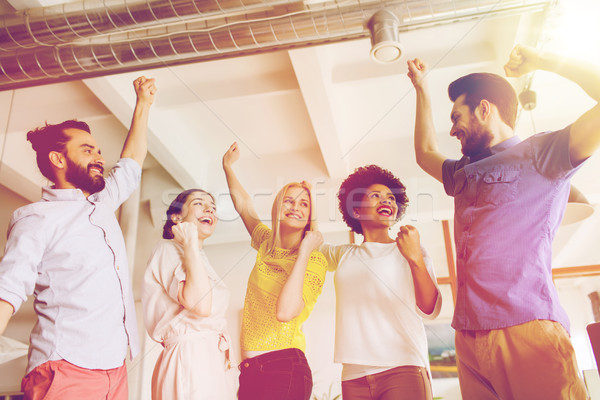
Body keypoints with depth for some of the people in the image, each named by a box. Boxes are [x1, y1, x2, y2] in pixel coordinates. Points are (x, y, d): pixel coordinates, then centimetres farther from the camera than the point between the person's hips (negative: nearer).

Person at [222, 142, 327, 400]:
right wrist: (228, 166, 28)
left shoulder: (314, 261, -7)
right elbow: (243, 204, 26)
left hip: (284, 369, -6)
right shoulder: (267, 244, 12)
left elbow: (285, 312, -23)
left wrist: (304, 252, -18)